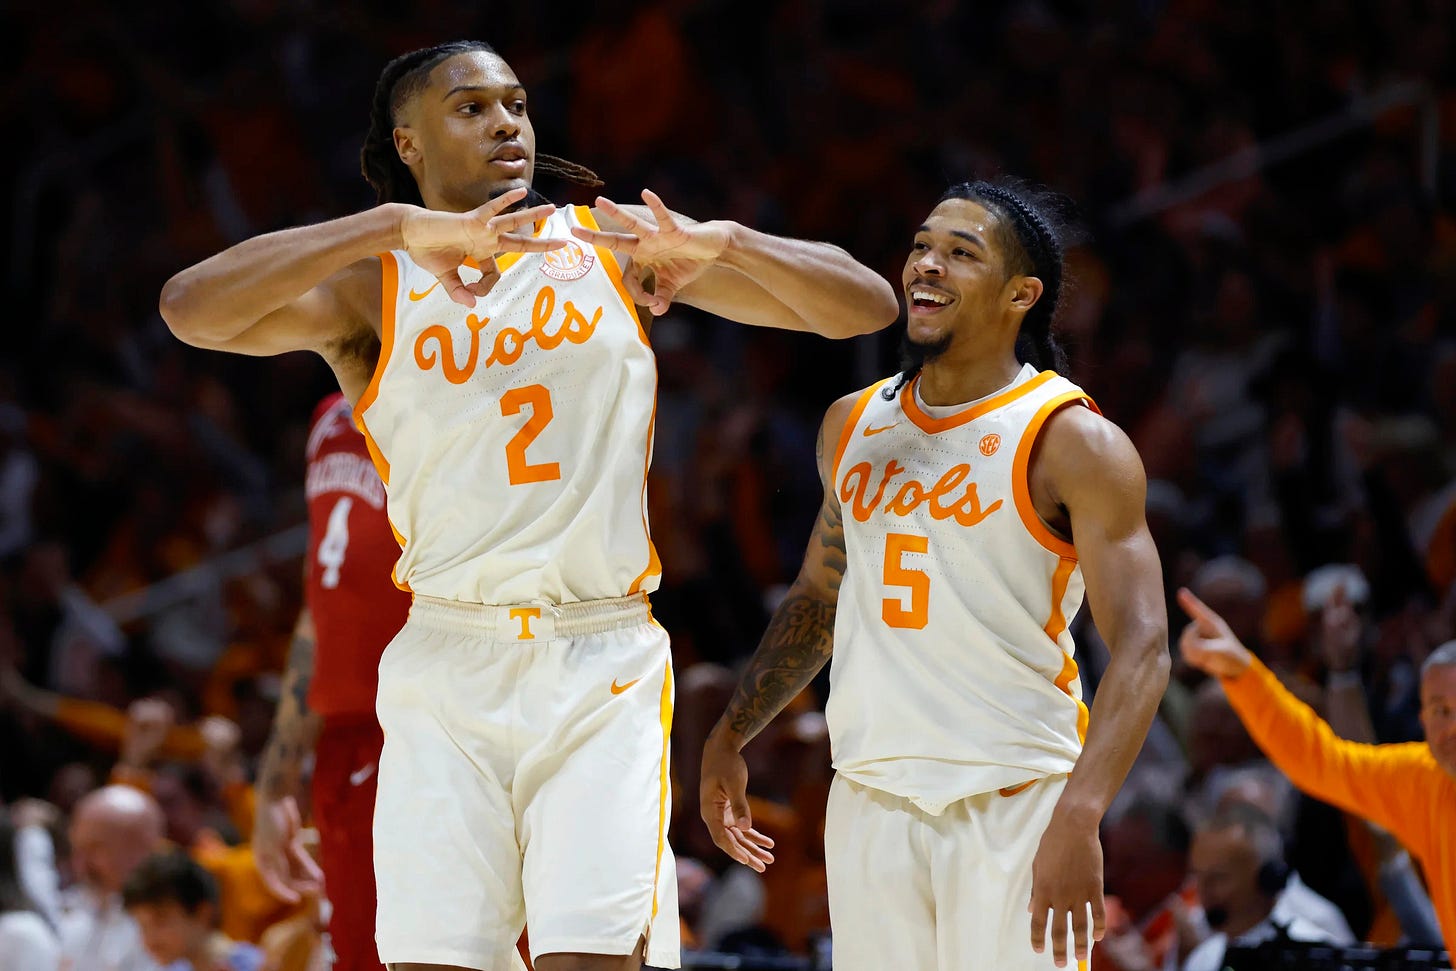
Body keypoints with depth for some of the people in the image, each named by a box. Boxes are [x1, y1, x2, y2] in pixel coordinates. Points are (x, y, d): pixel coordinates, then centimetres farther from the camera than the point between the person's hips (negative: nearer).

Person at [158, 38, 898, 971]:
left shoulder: (612, 245, 7)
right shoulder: (372, 286, 3)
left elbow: (866, 307, 6)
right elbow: (191, 308, -17)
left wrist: (722, 244, -15)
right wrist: (397, 225, -26)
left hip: (604, 659, 0)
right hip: (448, 659, 0)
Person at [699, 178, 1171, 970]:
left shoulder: (1073, 443, -7)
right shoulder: (853, 426, 12)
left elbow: (1140, 650, -14)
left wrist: (1079, 817, -27)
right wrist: (730, 736, 20)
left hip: (1013, 808, -5)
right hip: (870, 805, 5)